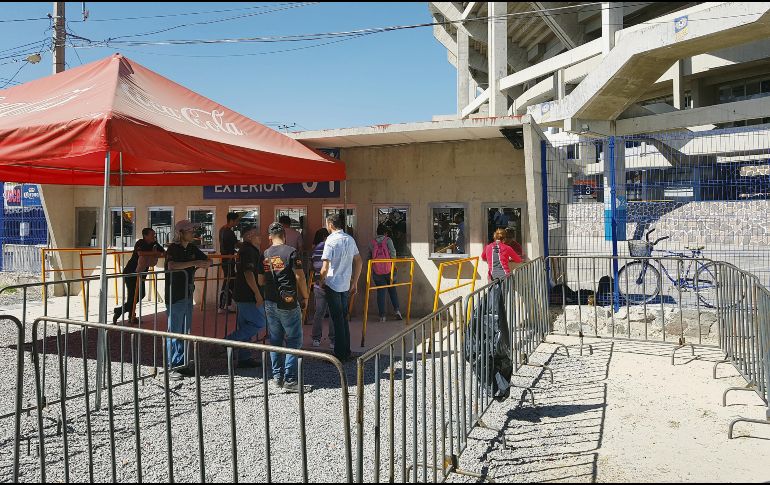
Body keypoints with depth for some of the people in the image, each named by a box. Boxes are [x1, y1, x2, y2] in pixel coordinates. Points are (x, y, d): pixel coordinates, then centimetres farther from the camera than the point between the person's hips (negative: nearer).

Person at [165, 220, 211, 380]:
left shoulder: (192, 248, 10)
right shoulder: (173, 248, -11)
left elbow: (208, 261, 21)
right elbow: (171, 266, -30)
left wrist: (203, 264, 0)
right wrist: (193, 263, -29)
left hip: (188, 295, 8)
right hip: (175, 296, -7)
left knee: (185, 331, 13)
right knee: (174, 332, -3)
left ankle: (180, 364, 22)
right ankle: (171, 367, 5)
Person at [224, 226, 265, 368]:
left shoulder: (244, 249, 17)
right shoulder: (249, 251, -15)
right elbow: (248, 273, -23)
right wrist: (257, 294, -22)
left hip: (242, 295, 11)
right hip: (248, 296, -11)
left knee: (245, 326, 12)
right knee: (259, 323, -6)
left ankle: (244, 358, 16)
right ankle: (230, 340, -5)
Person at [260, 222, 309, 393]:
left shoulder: (265, 255, 8)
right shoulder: (290, 252, -8)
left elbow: (261, 281, 12)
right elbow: (299, 277, -12)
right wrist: (305, 297, -1)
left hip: (270, 303, 5)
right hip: (288, 302, -5)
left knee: (275, 341, 14)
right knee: (293, 341, 1)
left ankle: (277, 377, 18)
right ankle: (290, 380, -2)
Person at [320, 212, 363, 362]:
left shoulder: (331, 241, -15)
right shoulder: (350, 239, 5)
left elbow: (325, 268, -18)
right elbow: (358, 262, 10)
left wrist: (321, 282, -1)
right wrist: (354, 283, 16)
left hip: (332, 285, -6)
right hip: (346, 285, 6)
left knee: (337, 320, 0)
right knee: (344, 318, 16)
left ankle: (340, 355, 7)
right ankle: (346, 352, 23)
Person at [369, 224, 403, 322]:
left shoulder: (372, 242, 6)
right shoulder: (388, 240, 1)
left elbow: (369, 257, 8)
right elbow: (393, 253, -8)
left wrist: (371, 269, 19)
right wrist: (393, 264, 5)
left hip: (377, 271, 1)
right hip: (388, 270, -1)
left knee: (380, 292, 4)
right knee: (392, 290, 14)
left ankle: (382, 316, 2)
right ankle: (397, 310, 3)